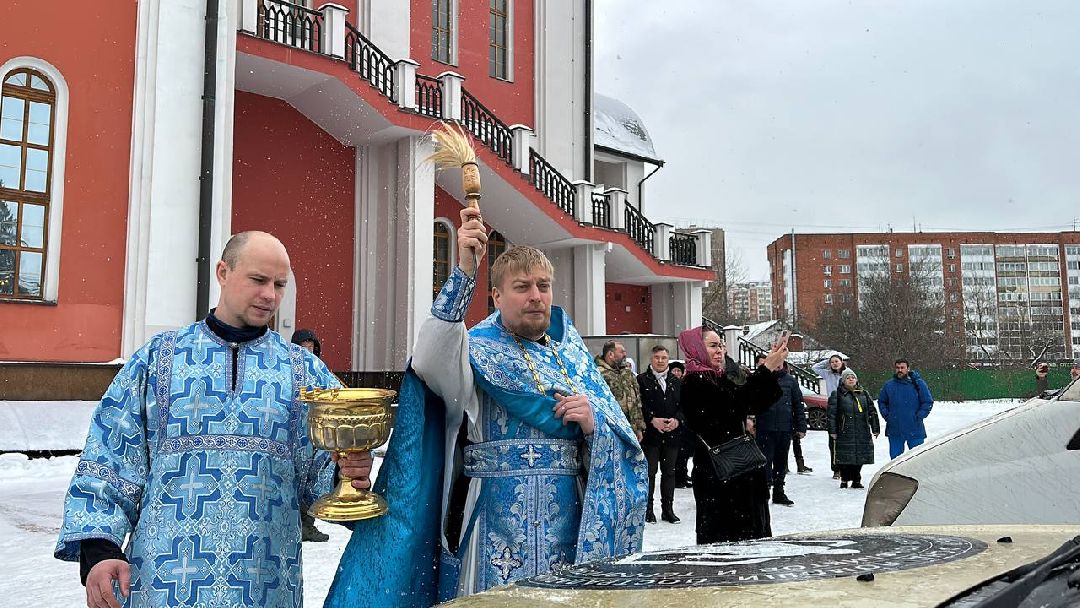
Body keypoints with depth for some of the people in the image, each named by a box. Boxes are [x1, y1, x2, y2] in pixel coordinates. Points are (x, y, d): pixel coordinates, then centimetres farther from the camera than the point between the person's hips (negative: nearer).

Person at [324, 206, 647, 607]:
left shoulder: (572, 354, 12)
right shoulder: (478, 350, -1)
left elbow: (620, 441, 9)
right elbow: (430, 360, -26)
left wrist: (592, 423, -14)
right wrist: (463, 270, -32)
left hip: (568, 521, 4)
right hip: (498, 527, -4)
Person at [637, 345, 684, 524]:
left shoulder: (676, 382, 12)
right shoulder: (642, 380, 0)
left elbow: (683, 406, 9)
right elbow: (639, 405, -7)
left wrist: (677, 420, -8)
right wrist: (652, 420, -18)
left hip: (672, 433, 4)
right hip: (650, 434, -4)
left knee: (669, 472, 9)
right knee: (650, 472, 0)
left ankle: (668, 509, 17)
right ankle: (648, 509, 8)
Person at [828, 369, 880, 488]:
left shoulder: (864, 394, 14)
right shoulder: (837, 395, 1)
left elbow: (872, 412, 17)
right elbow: (831, 413, -2)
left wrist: (875, 429, 13)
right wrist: (832, 430, -7)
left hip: (862, 434, 4)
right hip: (845, 433, -4)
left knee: (859, 458, 5)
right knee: (845, 458, -4)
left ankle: (856, 480, 17)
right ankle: (844, 479, 9)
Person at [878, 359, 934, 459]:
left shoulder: (917, 383, -2)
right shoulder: (889, 385, 6)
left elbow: (928, 402, 1)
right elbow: (881, 401, 18)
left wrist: (919, 416, -7)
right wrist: (886, 415, 4)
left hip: (914, 431, -2)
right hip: (894, 431, 3)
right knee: (895, 457, 9)